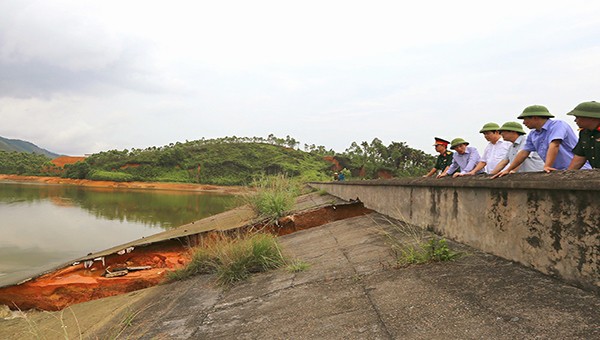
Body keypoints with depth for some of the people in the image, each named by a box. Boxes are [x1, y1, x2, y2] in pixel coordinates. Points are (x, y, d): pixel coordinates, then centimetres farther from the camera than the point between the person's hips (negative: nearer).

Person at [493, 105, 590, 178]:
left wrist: (547, 166, -34)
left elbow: (554, 146, -23)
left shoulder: (557, 125, -10)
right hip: (557, 173, 6)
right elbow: (524, 153, 18)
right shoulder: (533, 135, 15)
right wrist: (508, 170, 14)